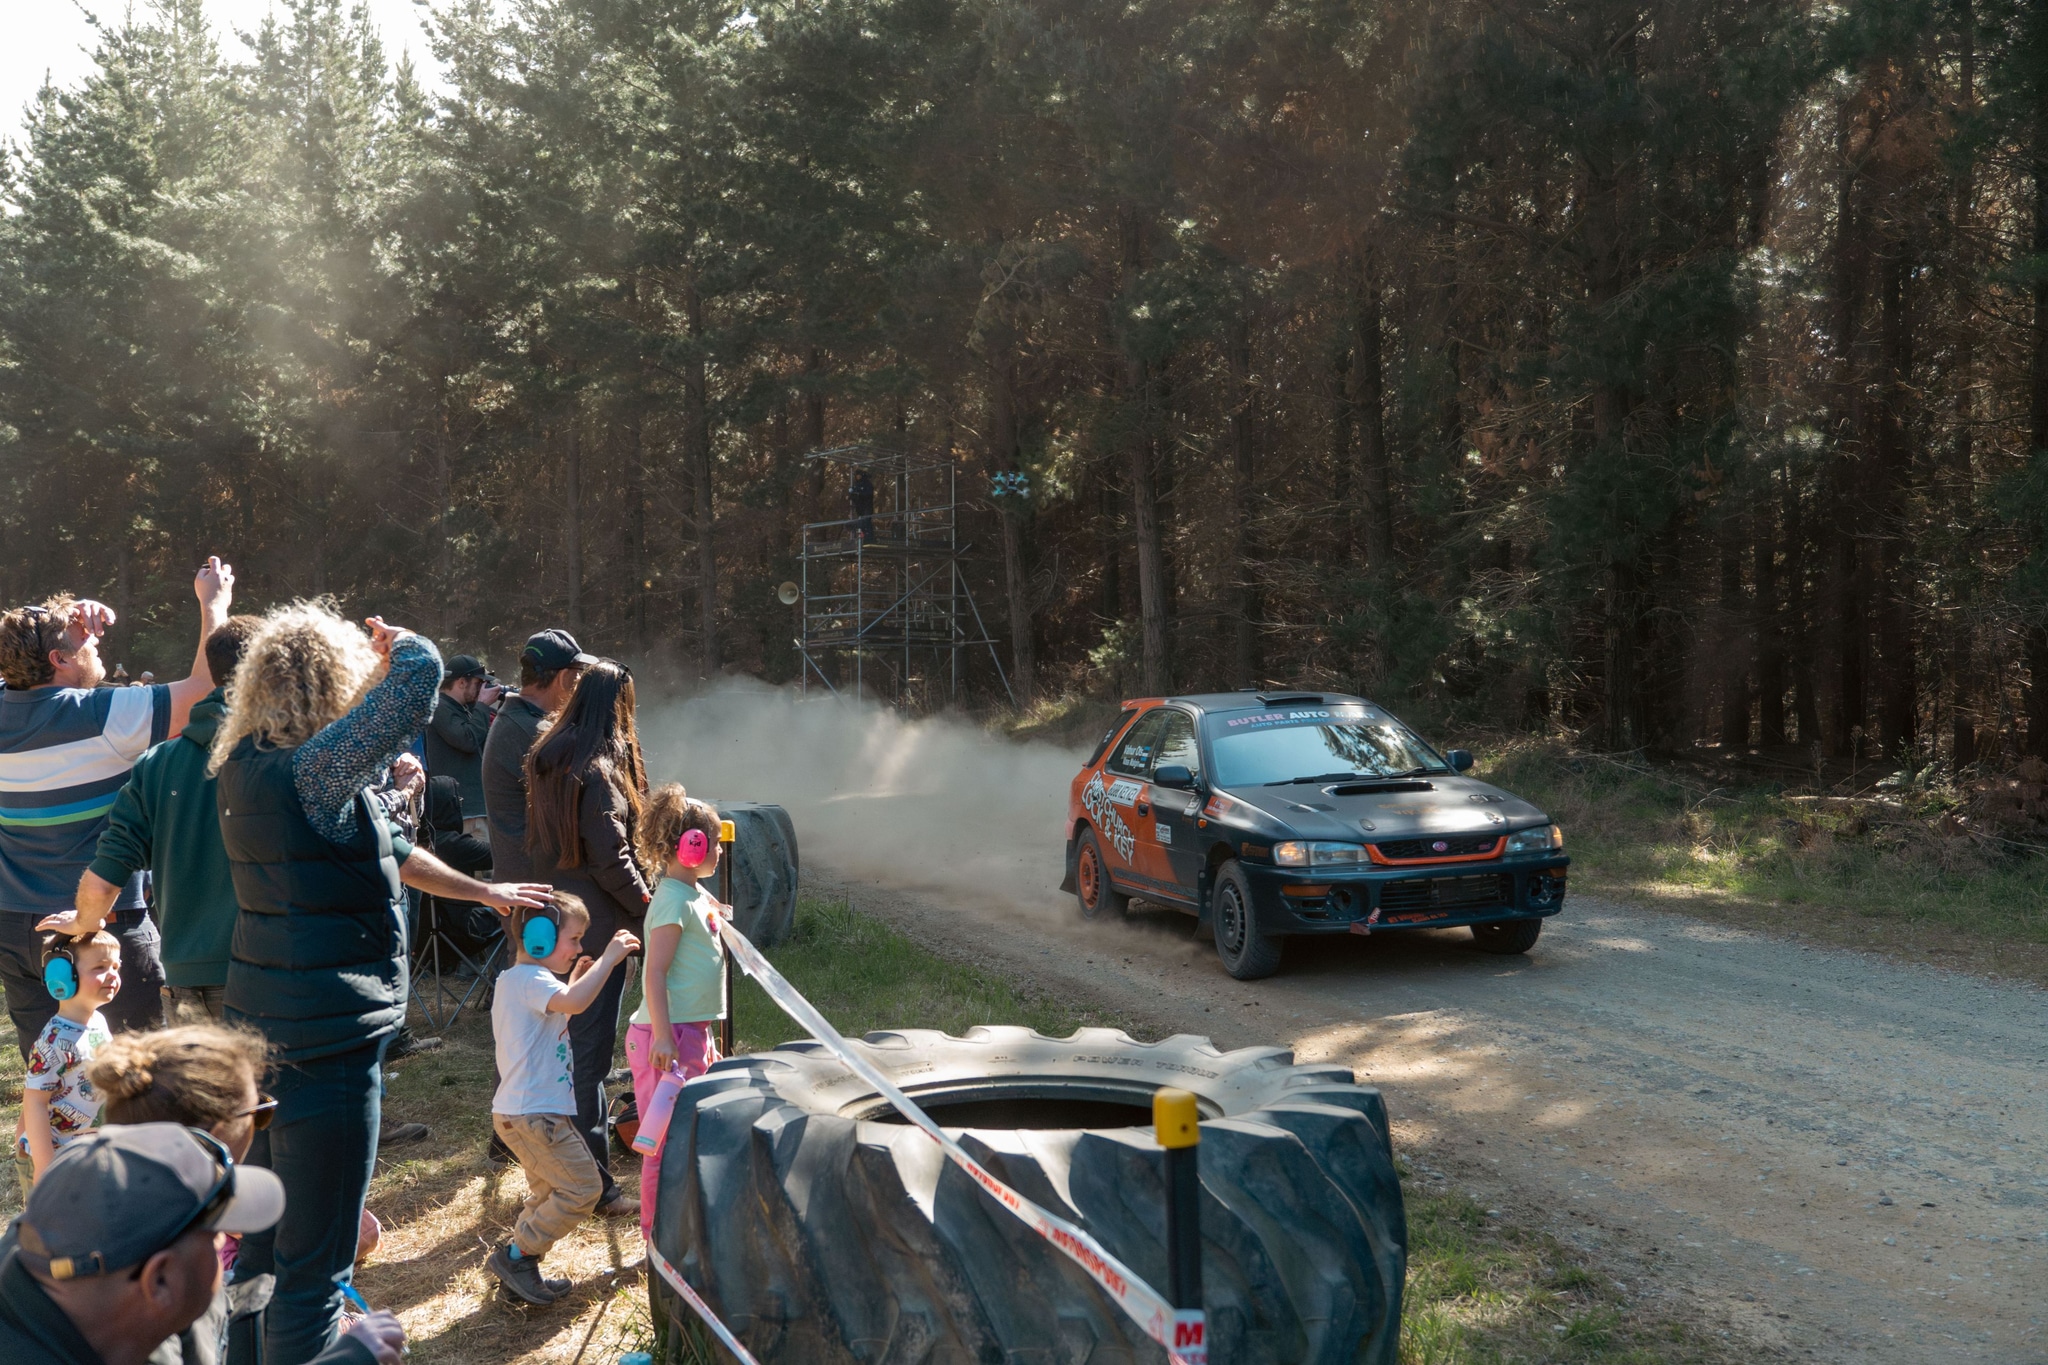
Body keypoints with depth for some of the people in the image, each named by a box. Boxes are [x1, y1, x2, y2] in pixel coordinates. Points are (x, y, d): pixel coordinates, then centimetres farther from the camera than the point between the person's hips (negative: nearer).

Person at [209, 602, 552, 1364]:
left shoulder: (249, 765, 7)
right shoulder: (312, 770, -21)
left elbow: (379, 847, 18)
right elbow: (421, 672, -26)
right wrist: (394, 645, -5)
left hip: (263, 1022, 9)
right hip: (327, 1037, -9)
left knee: (266, 1241, 23)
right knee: (313, 1267, 2)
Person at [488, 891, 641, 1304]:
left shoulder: (516, 980, 16)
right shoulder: (531, 979, -17)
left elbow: (557, 1015, 32)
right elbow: (573, 1003, -38)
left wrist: (574, 980, 21)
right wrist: (608, 958, -29)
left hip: (520, 1112, 11)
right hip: (534, 1114, -11)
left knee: (549, 1192, 22)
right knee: (582, 1188, -8)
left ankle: (520, 1267, 25)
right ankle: (516, 1255, -2)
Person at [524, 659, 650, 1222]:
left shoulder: (547, 759, 7)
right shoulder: (599, 771, -19)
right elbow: (610, 859, -19)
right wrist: (649, 904, -8)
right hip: (597, 927, -9)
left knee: (564, 1043, 20)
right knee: (590, 1053, -3)